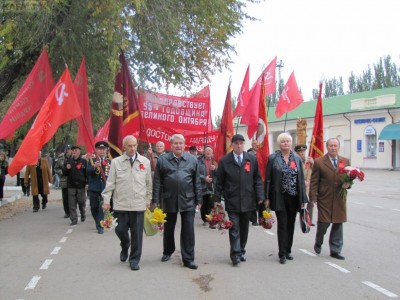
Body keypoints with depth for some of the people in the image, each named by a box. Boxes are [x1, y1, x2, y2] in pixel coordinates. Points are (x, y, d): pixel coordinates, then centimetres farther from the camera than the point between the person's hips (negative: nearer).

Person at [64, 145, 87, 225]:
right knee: (72, 204, 0)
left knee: (82, 203, 10)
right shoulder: (69, 161, 9)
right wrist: (67, 168, -10)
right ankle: (74, 219, 6)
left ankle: (83, 215, 34)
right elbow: (64, 173, 11)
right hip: (71, 185, 2)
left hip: (81, 185, -2)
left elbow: (87, 172, -3)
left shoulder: (84, 161, -1)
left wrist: (87, 183, -9)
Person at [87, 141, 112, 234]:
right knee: (94, 207, 12)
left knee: (102, 207, -9)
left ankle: (100, 226, -2)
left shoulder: (109, 162, 5)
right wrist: (94, 167, -28)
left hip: (105, 188, -1)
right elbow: (87, 171, -10)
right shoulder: (91, 160, 4)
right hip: (94, 188, 1)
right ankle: (98, 223, 33)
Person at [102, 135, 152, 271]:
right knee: (120, 230, 9)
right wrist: (106, 200, -4)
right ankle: (125, 247, 41)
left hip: (139, 204, 0)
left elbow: (148, 183, 10)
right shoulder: (116, 162, 1)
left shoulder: (145, 162, 3)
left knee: (137, 233, 4)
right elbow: (110, 183, 1)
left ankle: (134, 260, 19)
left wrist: (148, 200, 10)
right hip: (120, 204, 0)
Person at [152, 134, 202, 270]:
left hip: (187, 200, 0)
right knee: (168, 229, 16)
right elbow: (157, 182, 1)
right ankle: (168, 251, 38)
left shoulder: (192, 160, 4)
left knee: (188, 230, -1)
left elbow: (197, 182, 6)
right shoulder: (162, 160, 1)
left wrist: (199, 200, 4)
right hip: (169, 200, 1)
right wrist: (156, 200, -2)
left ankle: (188, 259, 9)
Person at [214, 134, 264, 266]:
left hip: (247, 200, 3)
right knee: (234, 228, -3)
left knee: (244, 228, 12)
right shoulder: (224, 161, -1)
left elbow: (257, 179, 5)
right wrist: (217, 199, 0)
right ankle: (235, 254, 2)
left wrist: (259, 196, -2)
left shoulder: (252, 159, 4)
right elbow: (219, 182, 2)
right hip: (232, 201, -2)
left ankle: (241, 251, 26)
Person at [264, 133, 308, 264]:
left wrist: (303, 198, 2)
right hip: (280, 197, -3)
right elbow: (268, 179, -2)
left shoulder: (297, 159, 8)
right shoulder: (272, 158, -1)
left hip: (293, 198, 3)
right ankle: (282, 253, 5)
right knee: (282, 225, -2)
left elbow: (301, 179, 7)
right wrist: (267, 198, -7)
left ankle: (288, 250, 23)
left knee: (291, 225, 11)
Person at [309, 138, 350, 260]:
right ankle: (318, 243, 29)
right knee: (323, 223, -1)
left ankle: (335, 251, 19)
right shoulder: (319, 162, -3)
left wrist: (347, 184, -7)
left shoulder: (345, 161, 9)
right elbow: (314, 182, -3)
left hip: (339, 199, 4)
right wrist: (313, 198, -9)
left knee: (338, 224, 7)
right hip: (324, 199, -3)